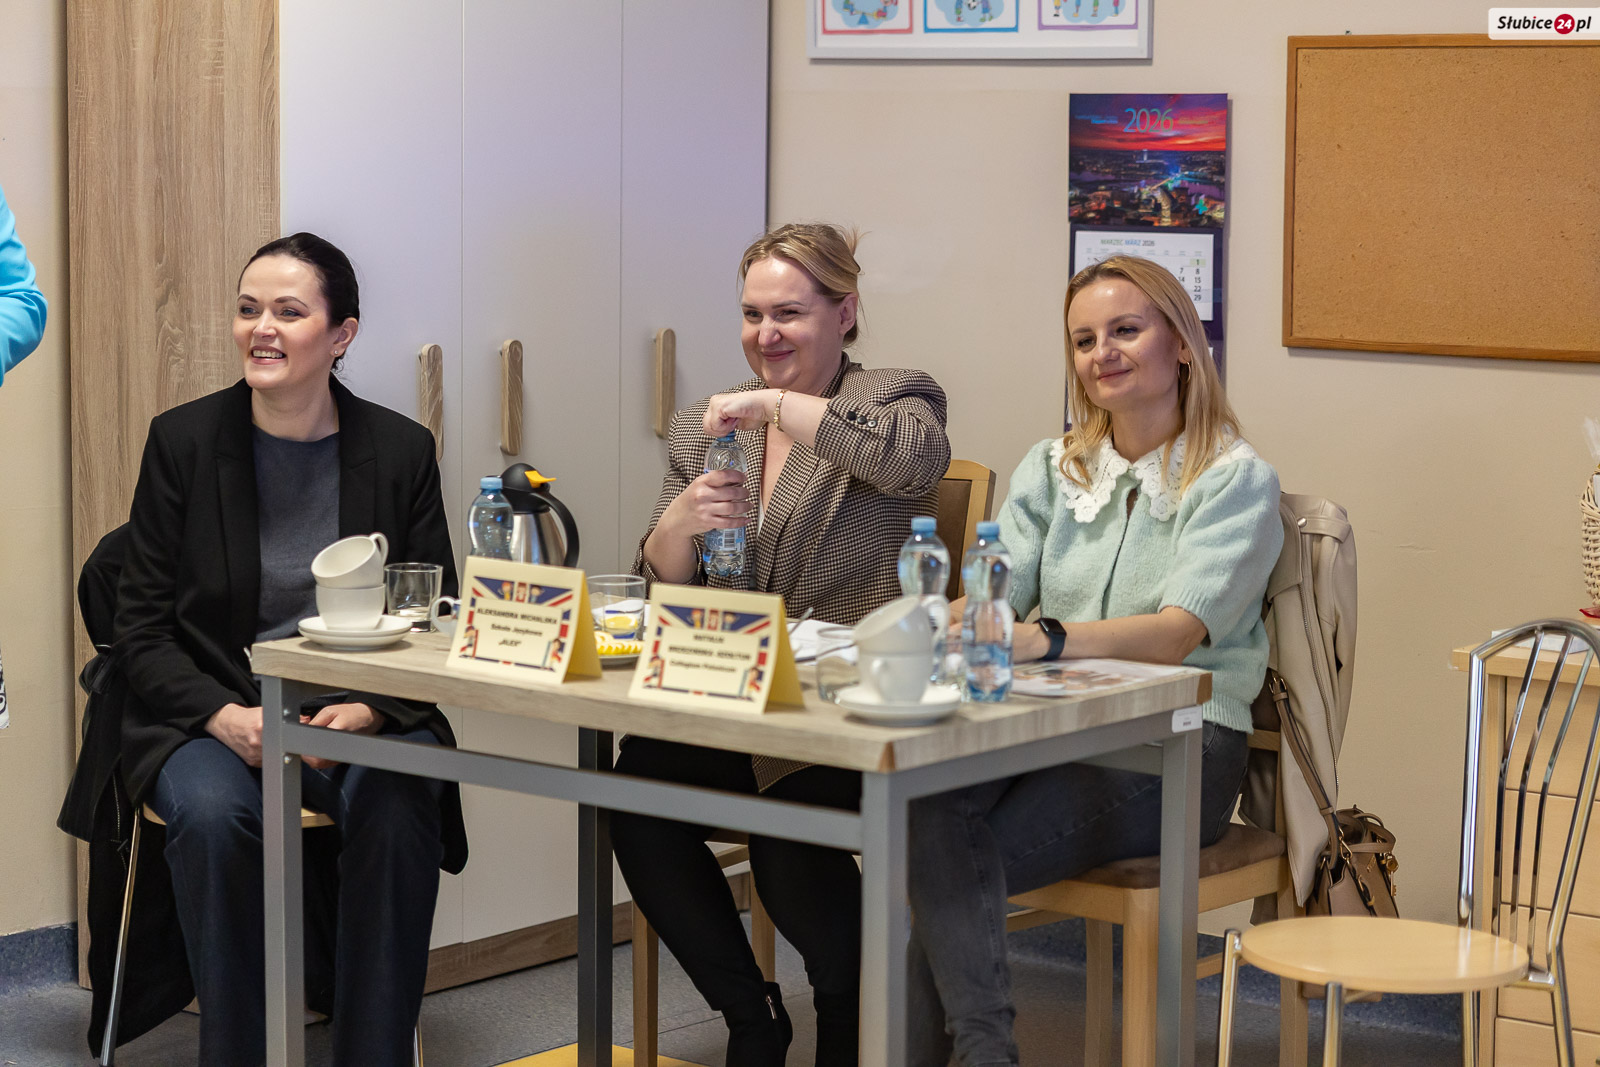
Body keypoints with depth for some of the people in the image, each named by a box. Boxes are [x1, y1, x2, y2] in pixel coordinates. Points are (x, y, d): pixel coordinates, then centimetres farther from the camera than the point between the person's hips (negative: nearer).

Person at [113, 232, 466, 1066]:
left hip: (367, 715, 0)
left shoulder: (401, 450, 4)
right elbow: (143, 629, 2)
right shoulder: (183, 440, 2)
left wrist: (369, 711, -16)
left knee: (397, 810, -32)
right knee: (212, 815, -33)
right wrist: (226, 717, -17)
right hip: (210, 714, 0)